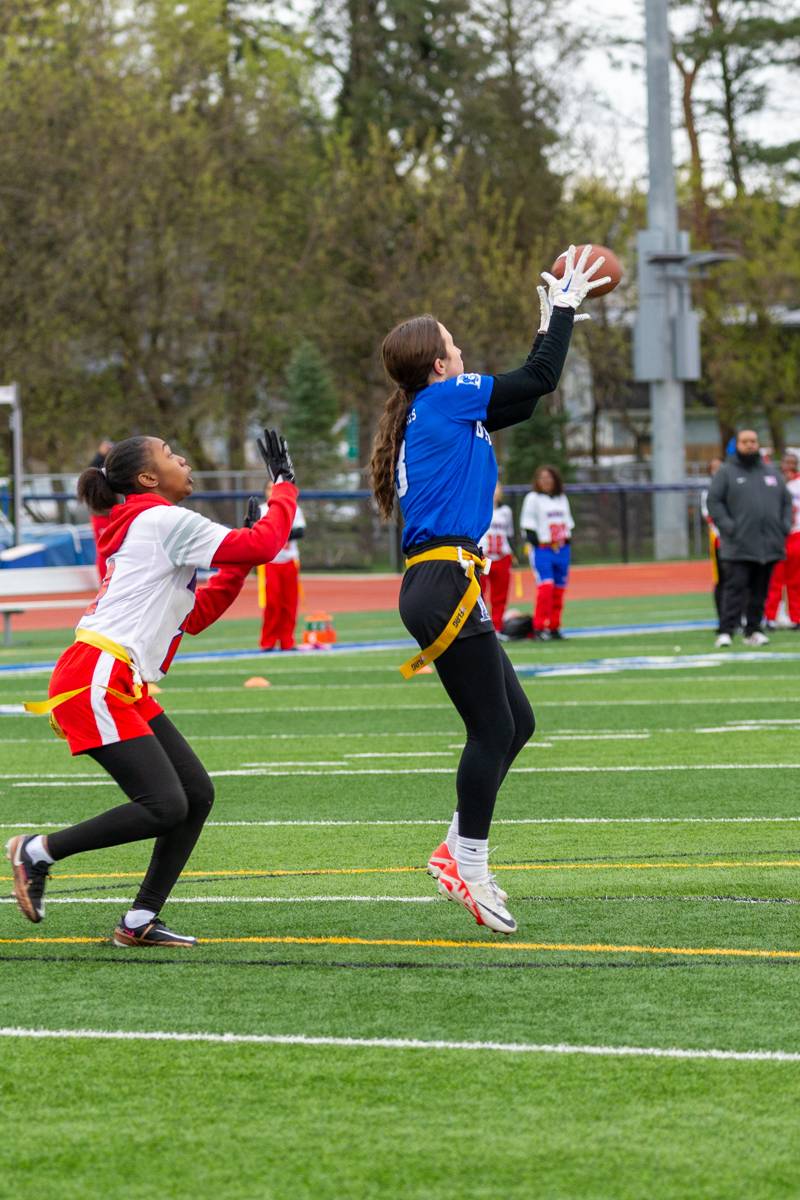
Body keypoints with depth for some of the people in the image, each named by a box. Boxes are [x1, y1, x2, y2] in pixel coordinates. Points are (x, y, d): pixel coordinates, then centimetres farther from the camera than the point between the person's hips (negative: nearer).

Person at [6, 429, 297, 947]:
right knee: (165, 806, -16)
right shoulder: (166, 521, -7)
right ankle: (38, 851, -2)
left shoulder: (146, 530, 23)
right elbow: (263, 545, -10)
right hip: (95, 682, -10)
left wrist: (239, 566, 19)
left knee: (198, 793, 4)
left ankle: (140, 922, 7)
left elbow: (191, 618, 26)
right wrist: (284, 484, 3)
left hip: (126, 689, 10)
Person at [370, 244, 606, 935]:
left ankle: (457, 852, 14)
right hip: (446, 585, -10)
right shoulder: (446, 399, -5)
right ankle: (470, 867, -4)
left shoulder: (428, 414, 21)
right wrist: (564, 307, 7)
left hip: (435, 586, 10)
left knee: (515, 722, 12)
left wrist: (551, 321, 30)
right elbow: (540, 380, -4)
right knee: (493, 729, -8)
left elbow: (524, 397, 30)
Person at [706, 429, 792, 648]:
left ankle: (753, 631, 14)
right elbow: (714, 502, -4)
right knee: (735, 587, -12)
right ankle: (726, 632, -13)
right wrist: (728, 527, -14)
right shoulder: (726, 472, 2)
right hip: (738, 546, -4)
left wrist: (784, 527, 6)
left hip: (768, 545, 4)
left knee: (760, 591, 7)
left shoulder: (771, 472, 16)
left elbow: (786, 500, 21)